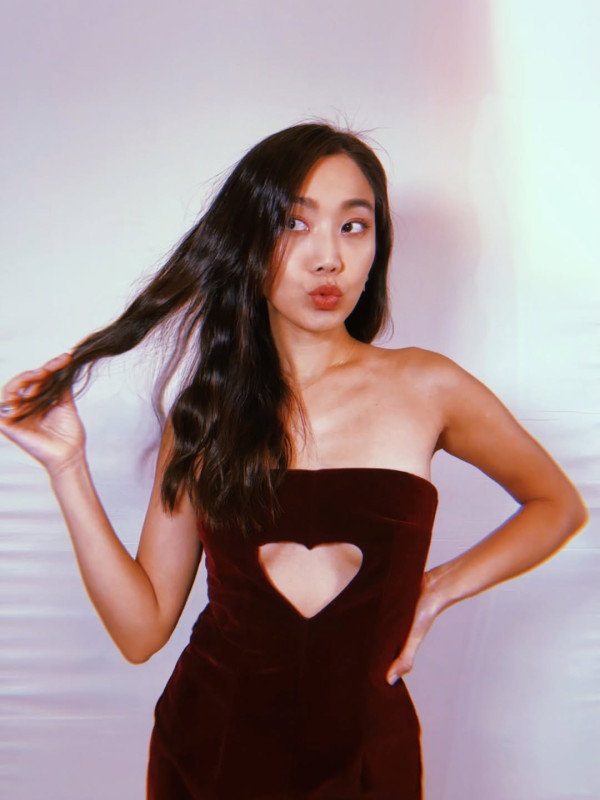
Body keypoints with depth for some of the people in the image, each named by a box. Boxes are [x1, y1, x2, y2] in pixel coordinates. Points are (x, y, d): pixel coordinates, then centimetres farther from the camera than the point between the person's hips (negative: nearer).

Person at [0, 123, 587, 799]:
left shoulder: (424, 387, -8)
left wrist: (439, 588, -3)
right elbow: (141, 630, -5)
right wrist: (68, 467, -12)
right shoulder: (206, 412, -3)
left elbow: (559, 504, 8)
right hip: (208, 744, 2)